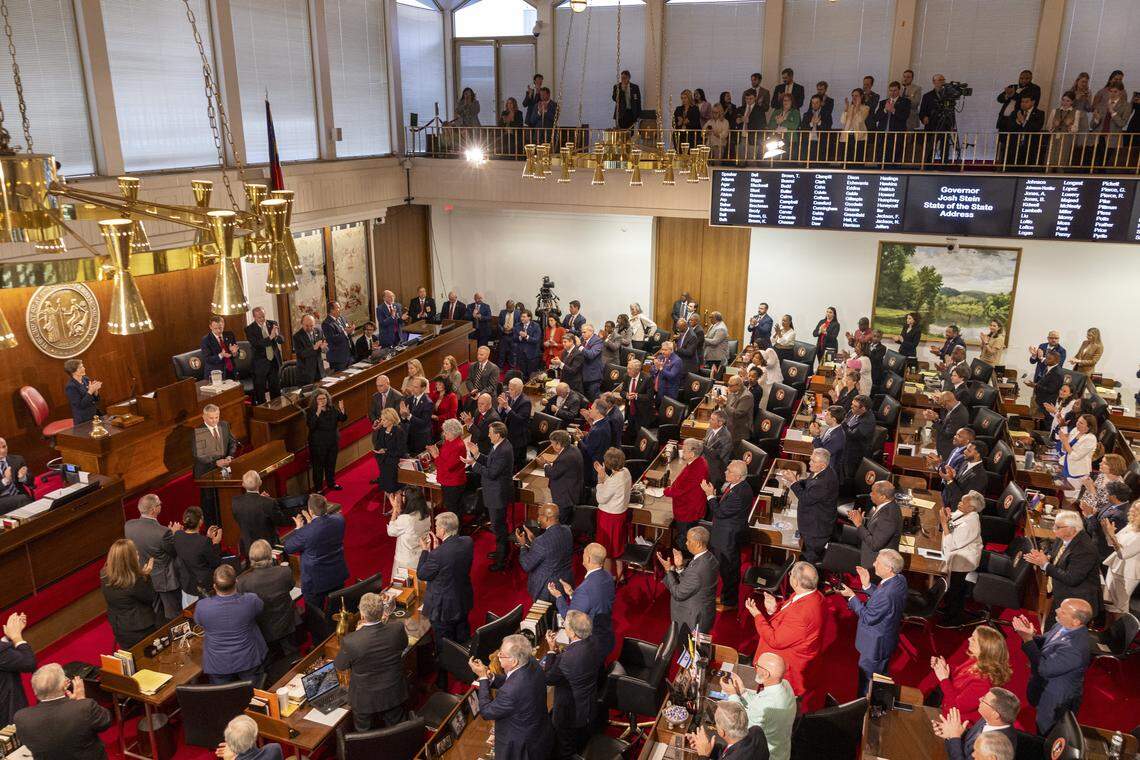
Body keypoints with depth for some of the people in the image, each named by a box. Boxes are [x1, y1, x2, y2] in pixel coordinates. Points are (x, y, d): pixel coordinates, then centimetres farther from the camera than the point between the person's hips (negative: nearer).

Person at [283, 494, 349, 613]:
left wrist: (298, 528, -3)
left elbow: (288, 547, -13)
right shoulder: (339, 519, -17)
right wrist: (311, 522, 8)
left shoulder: (306, 532, -32)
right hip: (338, 575, 5)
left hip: (315, 581, -5)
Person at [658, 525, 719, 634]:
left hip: (694, 620, -9)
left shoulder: (697, 569, -34)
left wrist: (669, 570, -17)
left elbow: (678, 594, -23)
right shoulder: (709, 558, -3)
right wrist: (680, 567, -8)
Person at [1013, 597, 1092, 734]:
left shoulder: (1075, 648, -38)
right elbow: (1043, 643, 2)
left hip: (1057, 702, -7)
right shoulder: (1063, 626, -13)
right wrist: (1031, 633, -18)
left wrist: (1027, 639, -32)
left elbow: (1044, 669, -33)